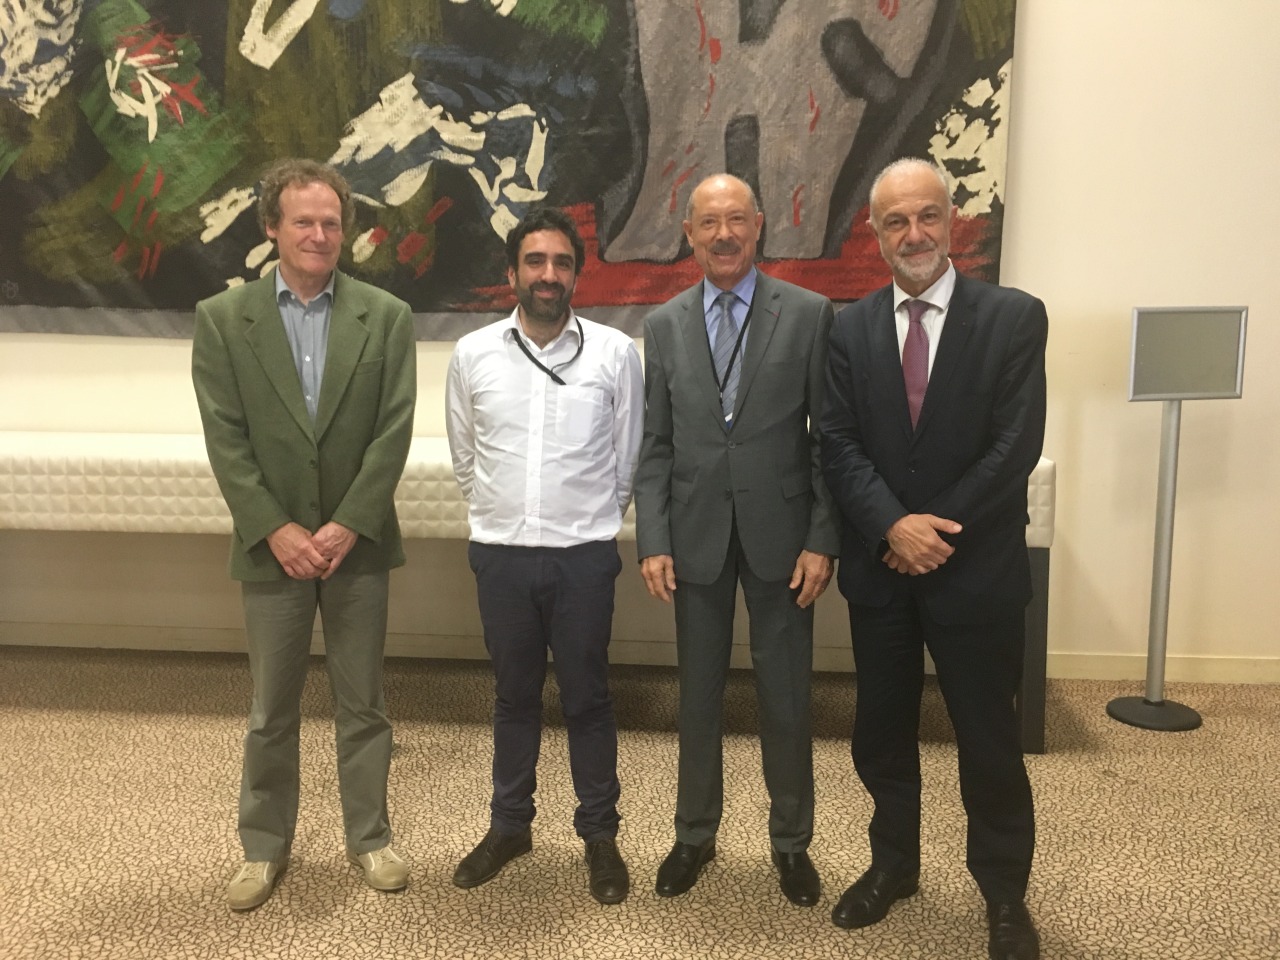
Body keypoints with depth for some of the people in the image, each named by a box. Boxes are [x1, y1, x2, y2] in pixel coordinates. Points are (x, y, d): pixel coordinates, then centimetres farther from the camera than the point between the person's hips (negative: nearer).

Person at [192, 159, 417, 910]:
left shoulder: (387, 316, 0)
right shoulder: (222, 318, 1)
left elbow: (394, 431, -6)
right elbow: (226, 439, -4)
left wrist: (347, 526, -13)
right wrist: (277, 529, -12)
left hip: (358, 542, 0)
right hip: (272, 547, 0)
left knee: (363, 703, 11)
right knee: (271, 710, 13)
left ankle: (370, 835, 28)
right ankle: (265, 846, 30)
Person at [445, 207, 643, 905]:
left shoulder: (614, 352, -5)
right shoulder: (473, 354, 0)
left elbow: (627, 460, 4)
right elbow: (464, 458, 12)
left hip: (583, 555, -2)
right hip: (500, 553, 2)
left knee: (588, 699, 10)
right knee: (514, 695, 17)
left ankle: (599, 835, 28)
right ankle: (509, 826, 35)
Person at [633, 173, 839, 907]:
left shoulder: (809, 314, -2)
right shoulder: (665, 325, 6)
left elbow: (828, 437, -3)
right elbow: (656, 444, 5)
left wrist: (822, 539, -8)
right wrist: (654, 541, -3)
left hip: (779, 535, -2)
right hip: (696, 537, 2)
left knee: (786, 697, 9)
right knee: (699, 695, 13)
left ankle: (792, 841, 28)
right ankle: (696, 834, 31)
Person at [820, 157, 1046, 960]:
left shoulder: (1014, 317, -5)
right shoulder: (851, 328, 3)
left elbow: (1017, 445, -11)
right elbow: (840, 445, -3)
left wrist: (937, 533, -15)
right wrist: (893, 526, -18)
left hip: (976, 569, -2)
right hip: (880, 567, 3)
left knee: (990, 742, 10)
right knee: (883, 733, 16)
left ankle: (1005, 895, 31)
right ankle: (894, 865, 37)